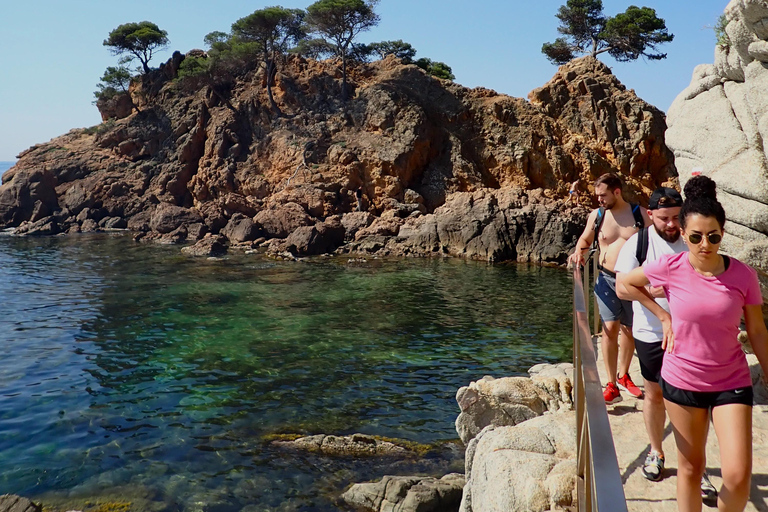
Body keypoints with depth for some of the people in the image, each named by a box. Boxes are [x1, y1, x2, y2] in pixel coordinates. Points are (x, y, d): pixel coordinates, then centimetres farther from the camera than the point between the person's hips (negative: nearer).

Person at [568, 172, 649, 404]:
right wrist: (579, 251, -4)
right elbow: (585, 239, 18)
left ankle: (623, 375, 34)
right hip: (607, 279, 0)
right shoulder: (596, 215, 2)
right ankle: (612, 386, -3)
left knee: (629, 330, 13)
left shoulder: (640, 213, -1)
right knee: (609, 328, -10)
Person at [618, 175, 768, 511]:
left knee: (738, 475, -5)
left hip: (732, 383, 0)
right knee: (690, 467, 14)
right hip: (681, 381, 0)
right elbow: (624, 282, 5)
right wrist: (663, 316, -2)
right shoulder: (670, 267, -12)